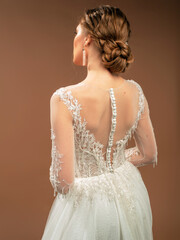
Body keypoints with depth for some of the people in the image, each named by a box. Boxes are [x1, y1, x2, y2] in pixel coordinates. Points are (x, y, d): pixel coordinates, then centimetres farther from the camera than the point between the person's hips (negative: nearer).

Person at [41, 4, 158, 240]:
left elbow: (63, 180, -25)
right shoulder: (134, 92, -12)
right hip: (129, 193, 5)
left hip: (87, 204, -4)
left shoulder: (65, 99, -28)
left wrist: (57, 182, -2)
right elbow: (148, 154, 1)